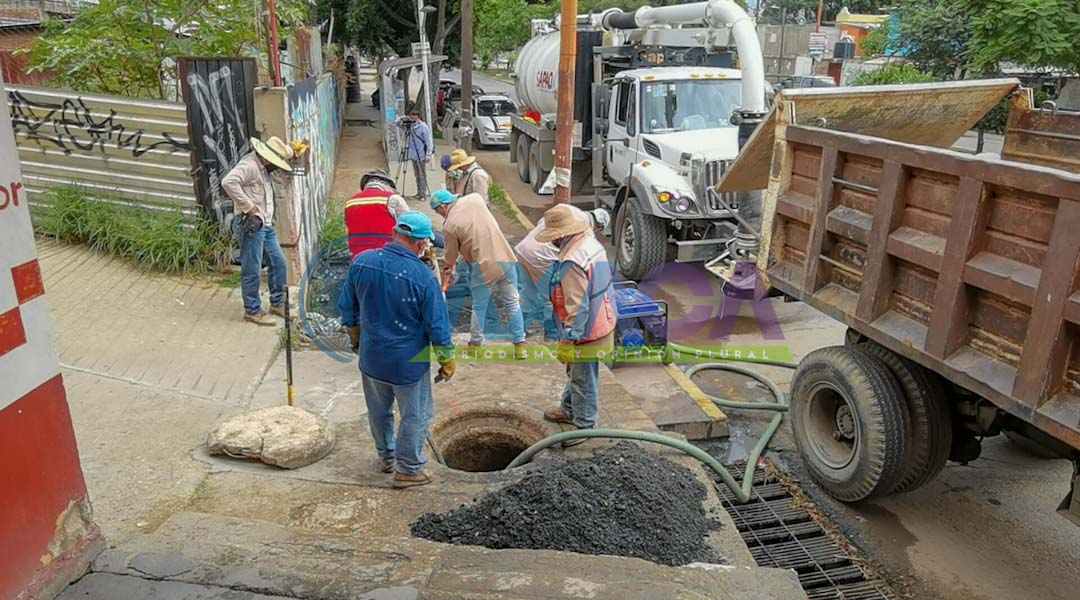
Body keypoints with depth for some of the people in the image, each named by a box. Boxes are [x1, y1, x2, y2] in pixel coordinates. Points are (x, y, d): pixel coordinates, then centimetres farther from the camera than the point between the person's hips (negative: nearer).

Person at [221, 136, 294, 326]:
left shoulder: (263, 168, 14)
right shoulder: (249, 165, -16)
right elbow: (228, 182, -31)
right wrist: (249, 207, -25)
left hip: (266, 225, 10)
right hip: (252, 225, -10)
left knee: (278, 262, 14)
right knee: (252, 270, 0)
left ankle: (278, 303, 27)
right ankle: (252, 310, 11)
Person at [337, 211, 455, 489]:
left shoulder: (361, 262, -9)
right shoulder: (423, 277, -23)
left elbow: (347, 308, 4)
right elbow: (438, 326, -15)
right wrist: (447, 361, -1)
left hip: (371, 357, 5)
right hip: (409, 362, -5)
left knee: (378, 411, 25)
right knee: (416, 416, 15)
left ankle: (386, 456, 44)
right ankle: (407, 469, 27)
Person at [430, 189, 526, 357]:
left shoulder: (449, 225, -7)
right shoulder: (475, 198, 3)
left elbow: (451, 256, 3)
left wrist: (447, 273, 22)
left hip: (483, 267, -4)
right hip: (505, 258, 4)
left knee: (479, 307, 14)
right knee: (512, 302, 11)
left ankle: (475, 344, 27)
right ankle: (520, 345, 14)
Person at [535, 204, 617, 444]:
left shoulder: (572, 262, -30)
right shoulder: (592, 244, 2)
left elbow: (577, 307, -28)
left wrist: (569, 339, -18)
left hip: (586, 333, -10)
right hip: (601, 323, 10)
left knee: (583, 381, 8)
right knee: (575, 374, 26)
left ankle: (584, 426, 25)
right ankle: (569, 410, 44)